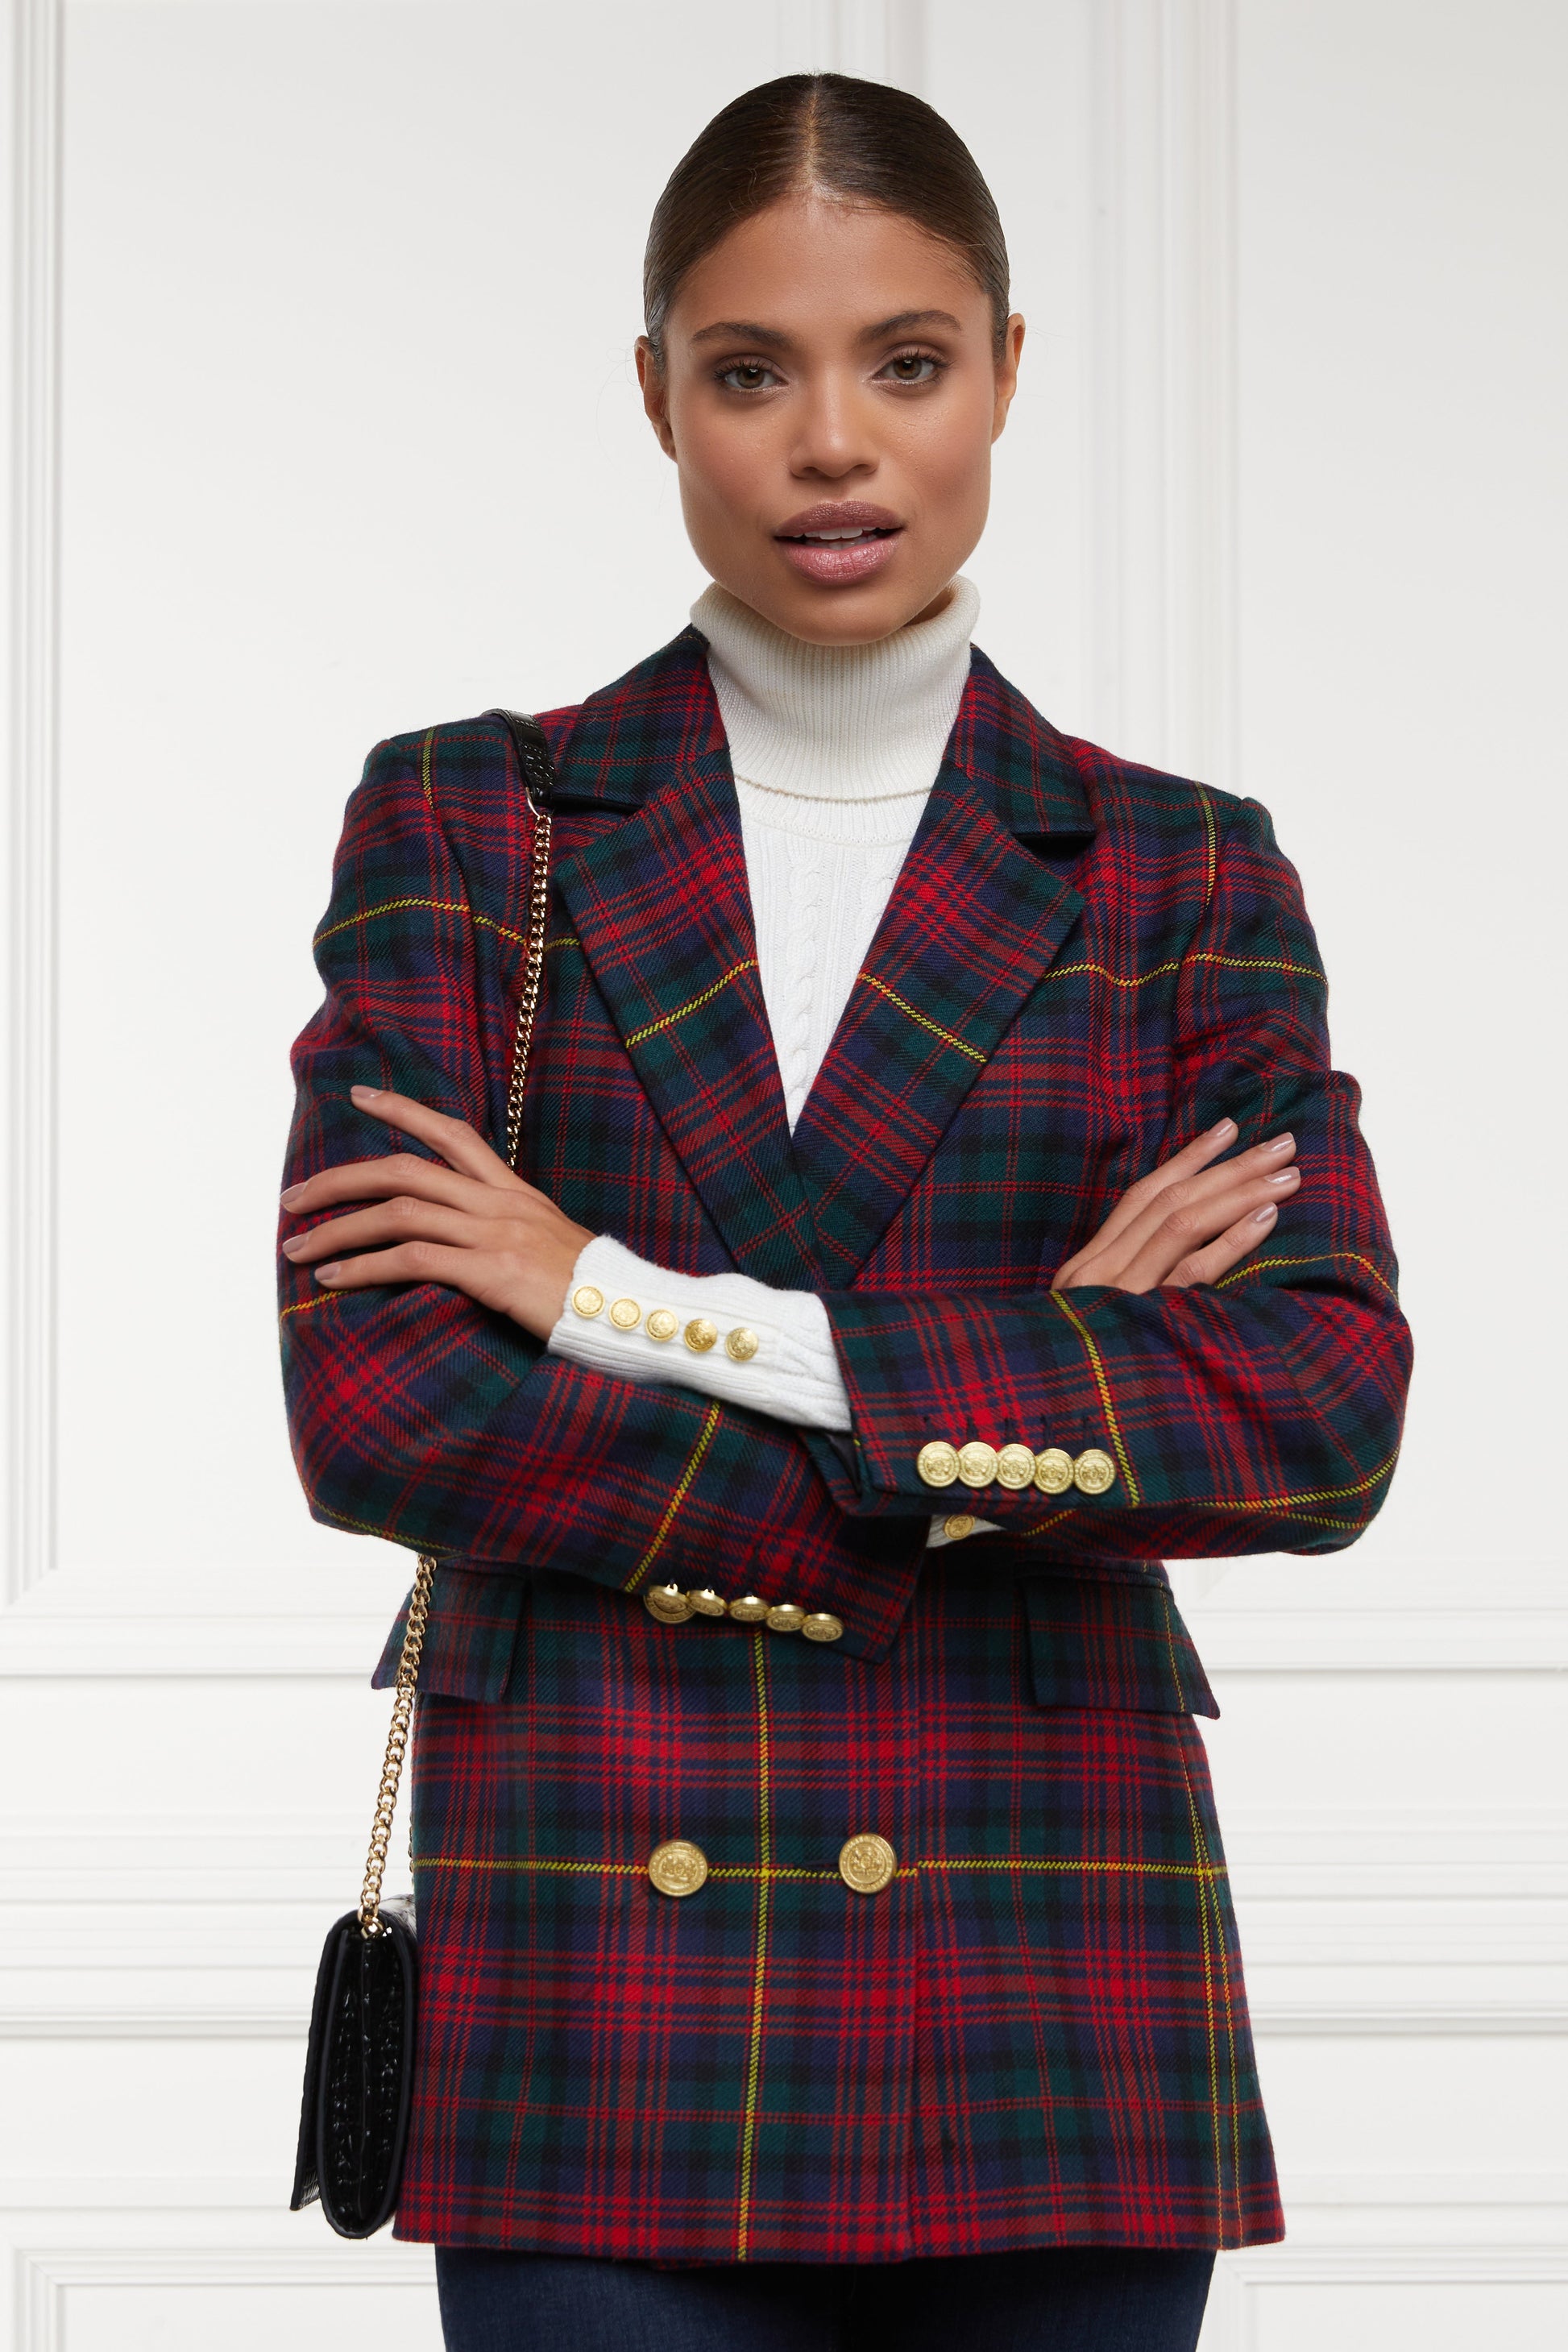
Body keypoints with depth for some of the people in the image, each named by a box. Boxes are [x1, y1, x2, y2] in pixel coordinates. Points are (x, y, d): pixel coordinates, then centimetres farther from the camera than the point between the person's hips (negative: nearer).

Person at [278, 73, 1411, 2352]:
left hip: (1047, 1993, 1)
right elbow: (370, 1396, -6)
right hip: (595, 1985, -1)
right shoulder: (466, 826, 8)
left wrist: (650, 1312, -12)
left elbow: (1327, 1413, -7)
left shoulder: (1180, 877, 9)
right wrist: (1021, 1404, -9)